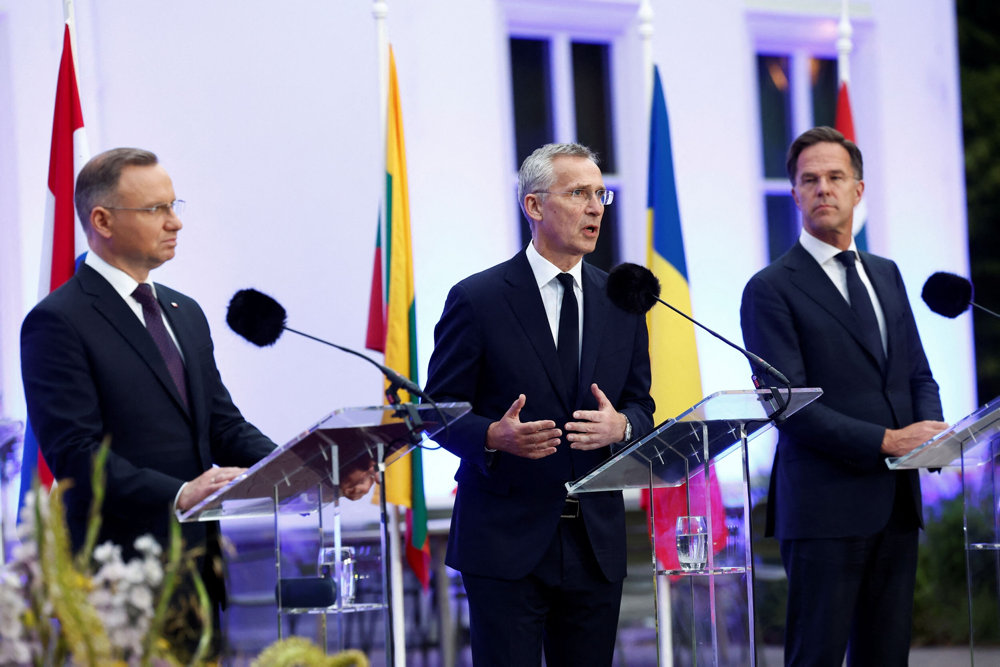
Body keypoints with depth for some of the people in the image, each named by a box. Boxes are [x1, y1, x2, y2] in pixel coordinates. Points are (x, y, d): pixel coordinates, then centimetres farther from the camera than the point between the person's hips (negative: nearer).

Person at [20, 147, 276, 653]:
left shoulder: (185, 314, 20)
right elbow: (75, 455, -15)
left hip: (200, 569, 7)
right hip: (122, 570, -7)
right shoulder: (57, 322, -7)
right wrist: (179, 494, -26)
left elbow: (223, 425, 18)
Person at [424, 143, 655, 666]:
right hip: (505, 541, -4)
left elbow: (641, 405, 15)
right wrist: (495, 436, -22)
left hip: (597, 542, 4)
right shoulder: (477, 300, -4)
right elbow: (439, 410, -2)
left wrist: (621, 425, -9)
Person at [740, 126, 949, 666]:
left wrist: (930, 432, -3)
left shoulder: (886, 277, 18)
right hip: (825, 506, -6)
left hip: (896, 501, 6)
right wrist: (886, 441, -17)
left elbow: (918, 374, 20)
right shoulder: (771, 290, -4)